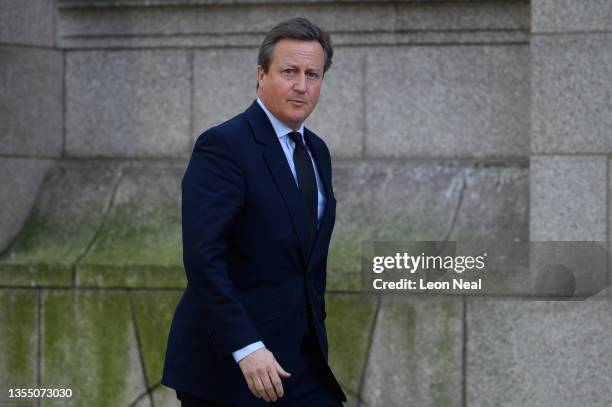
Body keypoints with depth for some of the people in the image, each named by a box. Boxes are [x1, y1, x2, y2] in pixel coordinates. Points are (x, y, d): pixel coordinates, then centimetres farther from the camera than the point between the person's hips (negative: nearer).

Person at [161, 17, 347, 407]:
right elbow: (203, 256, -21)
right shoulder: (223, 145, -12)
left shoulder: (316, 151, 14)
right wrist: (246, 348, -26)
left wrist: (317, 339, 18)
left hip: (301, 361, 7)